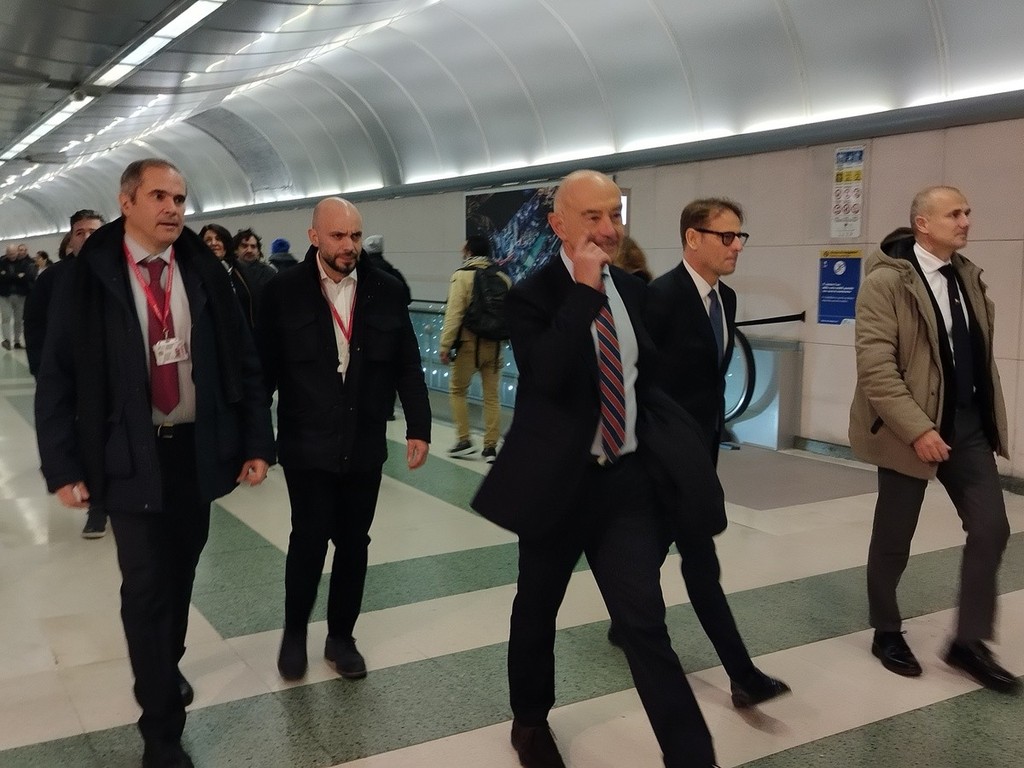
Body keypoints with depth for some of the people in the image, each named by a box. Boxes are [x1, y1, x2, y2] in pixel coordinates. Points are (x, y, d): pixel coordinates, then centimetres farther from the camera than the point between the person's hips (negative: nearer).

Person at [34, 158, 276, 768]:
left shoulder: (204, 271, 0)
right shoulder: (89, 277, -7)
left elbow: (242, 360, 3)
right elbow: (58, 378, -5)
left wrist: (256, 441, -1)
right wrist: (65, 466, -8)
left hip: (198, 448, 3)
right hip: (131, 456, -3)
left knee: (181, 571, 17)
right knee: (146, 586, 0)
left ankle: (166, 667, 43)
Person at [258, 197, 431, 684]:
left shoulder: (386, 291, 1)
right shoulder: (284, 291, -4)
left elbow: (407, 366, 4)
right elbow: (266, 366, -2)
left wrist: (418, 427, -2)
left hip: (364, 444, 3)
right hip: (307, 444, -2)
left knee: (353, 543, 10)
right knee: (309, 540, 1)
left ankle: (340, 636, 28)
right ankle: (294, 632, 26)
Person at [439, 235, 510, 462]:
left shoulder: (463, 275, -8)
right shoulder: (502, 277, 7)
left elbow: (454, 313, -14)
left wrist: (446, 345, -11)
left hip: (469, 343, -4)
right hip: (494, 345, 4)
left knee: (458, 390, 12)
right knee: (491, 396, 9)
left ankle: (463, 440, 10)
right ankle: (490, 447, 10)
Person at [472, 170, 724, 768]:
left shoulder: (632, 289, 6)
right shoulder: (532, 296, -12)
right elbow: (547, 376, -29)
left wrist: (661, 442, 14)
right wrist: (584, 289, -27)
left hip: (628, 478, 3)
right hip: (559, 479, -3)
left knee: (645, 623, -1)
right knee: (538, 609, 16)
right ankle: (531, 720, 41)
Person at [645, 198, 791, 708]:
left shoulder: (725, 298, 8)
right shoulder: (661, 296, -19)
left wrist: (714, 432, 16)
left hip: (702, 442, 8)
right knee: (700, 557, -7)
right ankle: (741, 673, -5)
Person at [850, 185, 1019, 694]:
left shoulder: (968, 276, 10)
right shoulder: (886, 282, -14)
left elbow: (981, 352, 16)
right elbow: (875, 368, -20)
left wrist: (990, 415, 11)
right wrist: (917, 429, -23)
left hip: (969, 424, 7)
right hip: (911, 428, -6)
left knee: (991, 528, 3)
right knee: (894, 539, 7)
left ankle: (969, 642, 18)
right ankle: (886, 633, 28)